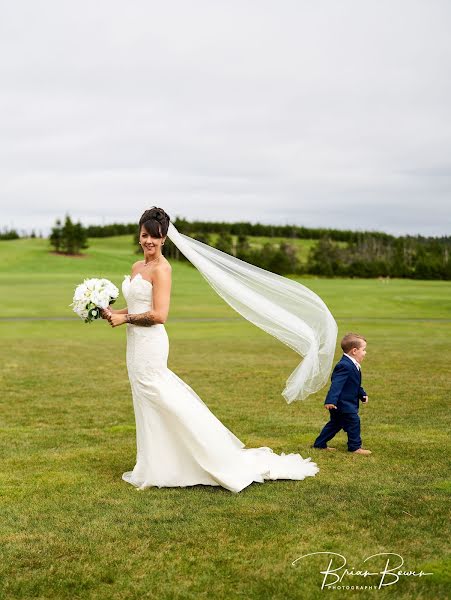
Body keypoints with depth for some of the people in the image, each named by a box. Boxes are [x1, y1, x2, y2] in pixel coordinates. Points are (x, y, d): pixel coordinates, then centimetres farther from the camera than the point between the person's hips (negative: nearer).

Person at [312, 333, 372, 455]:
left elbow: (355, 385, 25)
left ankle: (320, 444, 24)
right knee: (354, 421, -7)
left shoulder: (352, 365, 13)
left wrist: (362, 394, 16)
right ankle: (355, 447, 4)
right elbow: (336, 384, -31)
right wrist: (331, 400, -38)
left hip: (347, 402, 11)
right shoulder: (344, 366, -23)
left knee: (335, 423, 17)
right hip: (342, 403, -11)